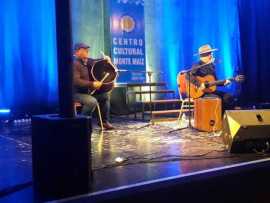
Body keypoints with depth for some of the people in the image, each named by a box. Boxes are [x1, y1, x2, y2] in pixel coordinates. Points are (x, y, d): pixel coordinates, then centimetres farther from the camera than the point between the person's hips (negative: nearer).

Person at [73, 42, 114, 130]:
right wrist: (92, 84, -32)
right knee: (92, 101, -34)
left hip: (87, 91, 10)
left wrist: (104, 59, 4)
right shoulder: (74, 63, -20)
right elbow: (76, 81, -30)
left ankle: (104, 121, 19)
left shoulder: (86, 61, 8)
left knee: (105, 95, 14)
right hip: (76, 93, -10)